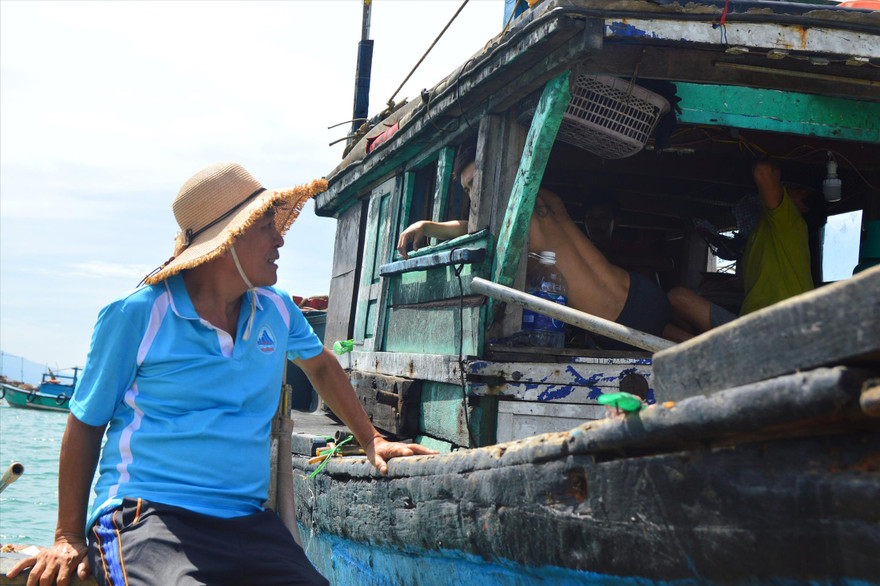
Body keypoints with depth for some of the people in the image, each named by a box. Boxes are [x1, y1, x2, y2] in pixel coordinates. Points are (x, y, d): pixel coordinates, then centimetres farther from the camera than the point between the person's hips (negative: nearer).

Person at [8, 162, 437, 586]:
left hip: (249, 522, 5)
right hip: (145, 516, -5)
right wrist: (69, 538, 4)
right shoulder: (136, 316, -2)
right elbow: (85, 424, 5)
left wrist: (370, 440, 32)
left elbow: (320, 364, 34)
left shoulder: (276, 311, 12)